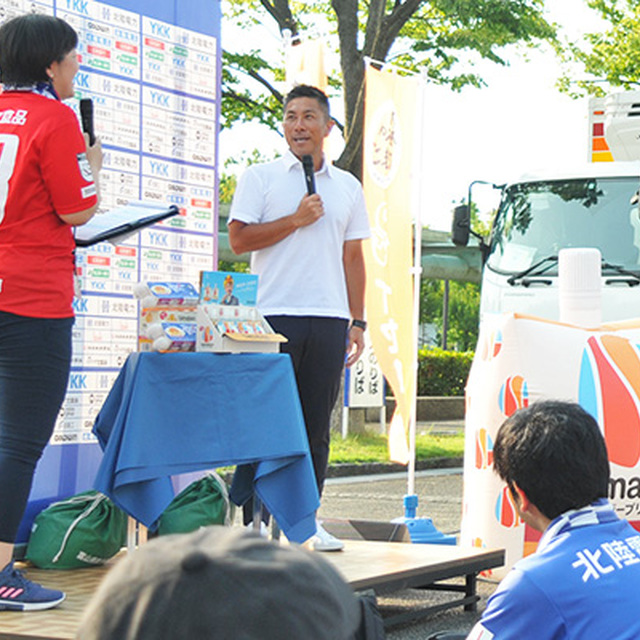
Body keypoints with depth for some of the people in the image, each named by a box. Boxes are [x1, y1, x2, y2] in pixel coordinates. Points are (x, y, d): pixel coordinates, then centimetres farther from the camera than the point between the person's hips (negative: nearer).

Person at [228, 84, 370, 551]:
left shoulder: (348, 187, 16)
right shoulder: (260, 178, 6)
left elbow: (353, 258, 16)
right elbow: (239, 238, -4)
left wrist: (358, 323, 10)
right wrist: (296, 220, -9)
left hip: (329, 320, 3)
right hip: (274, 316, -3)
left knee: (317, 426, 5)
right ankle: (255, 521, 2)